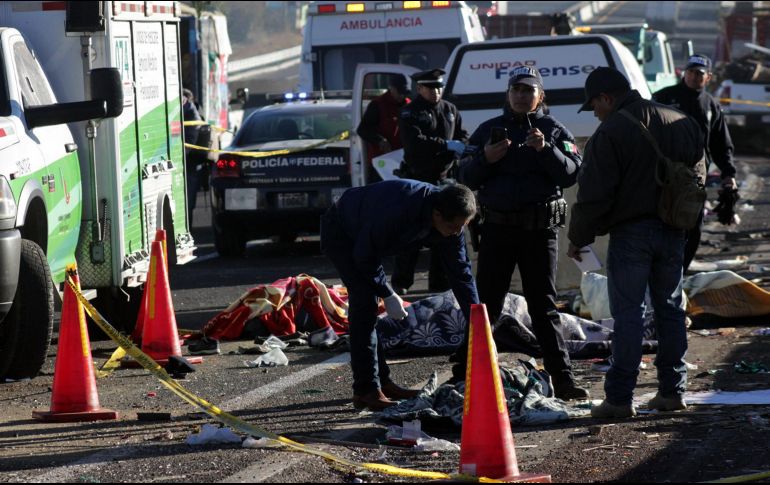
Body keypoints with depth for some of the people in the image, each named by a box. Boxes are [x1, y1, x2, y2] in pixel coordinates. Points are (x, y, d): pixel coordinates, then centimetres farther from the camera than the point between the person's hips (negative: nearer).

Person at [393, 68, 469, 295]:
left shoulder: (450, 111, 12)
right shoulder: (410, 113, -6)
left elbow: (464, 138, 11)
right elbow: (415, 142, -20)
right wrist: (447, 145, -24)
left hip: (444, 179, 5)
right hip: (417, 180, -5)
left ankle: (440, 282, 15)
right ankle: (400, 283, 3)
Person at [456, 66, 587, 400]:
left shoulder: (554, 131, 7)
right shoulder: (488, 130, 10)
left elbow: (571, 174, -5)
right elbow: (466, 177, 7)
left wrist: (546, 150, -19)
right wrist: (485, 159, -12)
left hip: (540, 230, -1)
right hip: (498, 228, 1)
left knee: (544, 306, 3)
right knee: (485, 304, 3)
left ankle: (562, 379, 4)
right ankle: (463, 375, 9)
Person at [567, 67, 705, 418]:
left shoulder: (610, 133, -12)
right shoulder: (682, 124, 10)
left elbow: (594, 195, -14)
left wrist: (578, 238, -2)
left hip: (629, 233, -6)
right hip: (673, 231, 6)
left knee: (628, 314, -3)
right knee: (670, 310, 13)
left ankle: (620, 398, -4)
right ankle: (672, 391, 16)